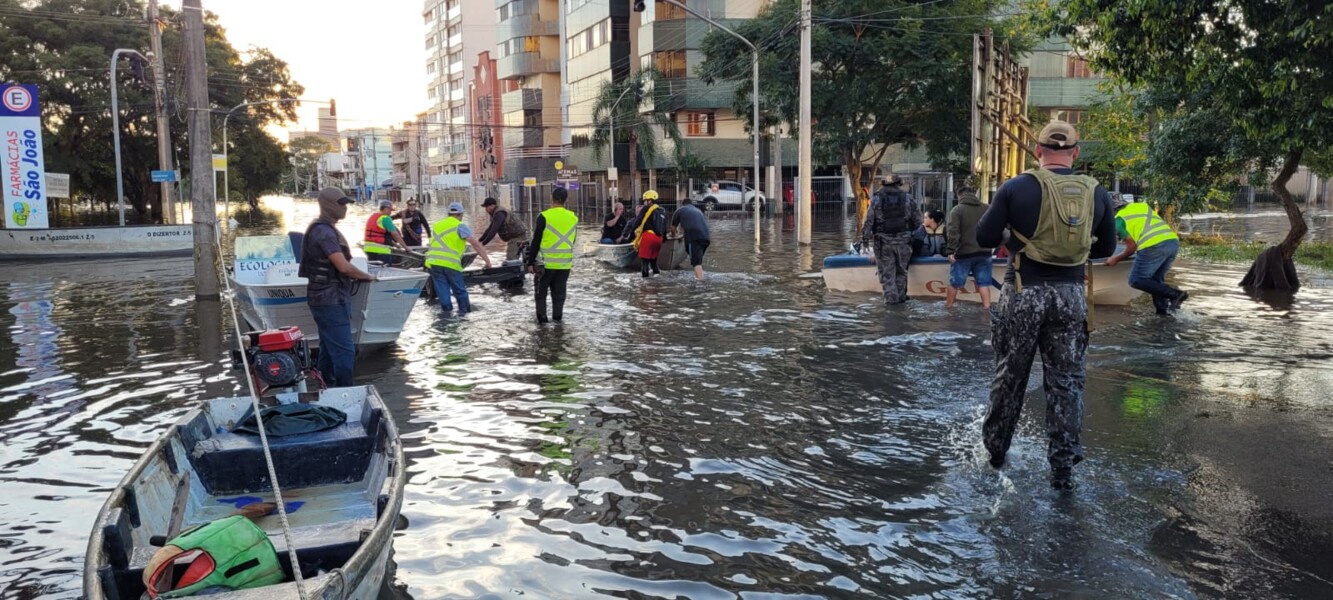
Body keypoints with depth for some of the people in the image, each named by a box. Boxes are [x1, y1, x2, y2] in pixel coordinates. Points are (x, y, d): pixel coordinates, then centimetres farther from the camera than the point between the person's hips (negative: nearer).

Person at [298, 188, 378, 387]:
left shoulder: (324, 229, 16)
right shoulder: (324, 231, -16)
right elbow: (344, 266, -22)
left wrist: (358, 276, 12)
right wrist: (367, 276, -7)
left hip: (328, 299, 11)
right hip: (331, 300, -11)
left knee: (329, 349, 15)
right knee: (344, 351, -11)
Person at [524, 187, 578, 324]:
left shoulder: (544, 217, -12)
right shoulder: (573, 218, 3)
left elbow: (536, 242, -9)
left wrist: (530, 262, -3)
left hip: (546, 262, -3)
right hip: (565, 263, 3)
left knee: (541, 291, 11)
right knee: (559, 292, 14)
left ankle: (541, 317, 10)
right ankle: (557, 317, 16)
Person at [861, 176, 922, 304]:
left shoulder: (877, 200, -1)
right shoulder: (908, 198, 3)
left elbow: (868, 222, -3)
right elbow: (918, 220, 5)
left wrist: (865, 239, 2)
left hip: (883, 241, -1)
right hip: (903, 240, 1)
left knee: (887, 271, 5)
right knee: (901, 270, 15)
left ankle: (891, 298, 2)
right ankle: (900, 297, 18)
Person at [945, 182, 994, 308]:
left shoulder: (957, 210, -7)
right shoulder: (986, 209, 7)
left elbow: (952, 232, -17)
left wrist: (950, 251, -19)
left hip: (963, 253, -3)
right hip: (983, 252, 4)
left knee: (955, 281, 8)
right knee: (983, 282, 7)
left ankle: (948, 305, 18)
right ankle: (986, 306, 2)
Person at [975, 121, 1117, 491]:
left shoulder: (1016, 188, -10)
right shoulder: (1096, 193, 2)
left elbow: (984, 237, -6)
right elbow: (1106, 249, 12)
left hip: (1024, 293, -2)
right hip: (1071, 295, 2)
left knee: (1010, 375, 13)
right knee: (1066, 381, 9)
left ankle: (996, 450, 27)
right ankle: (1063, 469, 10)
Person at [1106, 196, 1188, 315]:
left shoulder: (1118, 219, 10)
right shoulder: (1143, 205, 28)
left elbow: (1132, 247, 5)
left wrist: (1116, 259, 19)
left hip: (1154, 246, -7)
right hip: (1173, 241, 7)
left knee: (1136, 281, 6)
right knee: (1156, 278, 24)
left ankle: (1175, 294, -3)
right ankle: (1163, 309, 15)